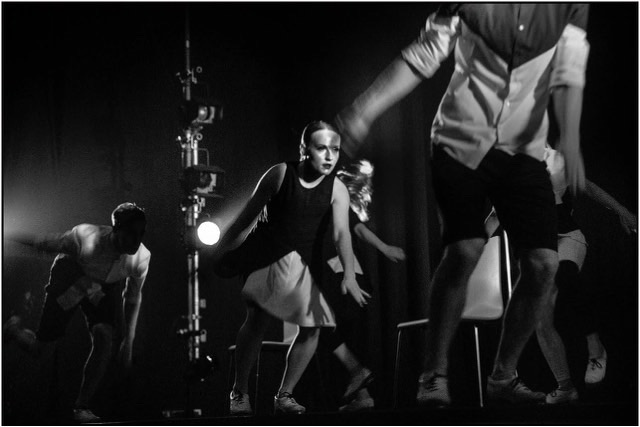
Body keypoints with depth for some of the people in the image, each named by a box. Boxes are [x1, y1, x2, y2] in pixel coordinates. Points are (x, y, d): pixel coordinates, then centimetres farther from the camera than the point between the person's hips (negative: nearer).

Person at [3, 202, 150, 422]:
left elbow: (133, 297, -8)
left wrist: (128, 342, -5)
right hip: (69, 283, -3)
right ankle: (14, 328, 37)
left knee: (104, 338, -21)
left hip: (102, 288, 3)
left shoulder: (141, 257, -25)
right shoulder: (85, 239, -39)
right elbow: (46, 243, -21)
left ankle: (82, 407, -6)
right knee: (41, 350, 1)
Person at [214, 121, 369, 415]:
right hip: (268, 255, -3)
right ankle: (239, 392, -1)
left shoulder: (337, 189, -9)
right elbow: (251, 211, -2)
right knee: (258, 317, -17)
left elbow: (341, 233, -19)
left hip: (305, 262, 3)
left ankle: (284, 395, 13)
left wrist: (349, 275, -33)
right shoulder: (280, 174, -12)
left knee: (312, 326, -4)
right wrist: (225, 246, 3)